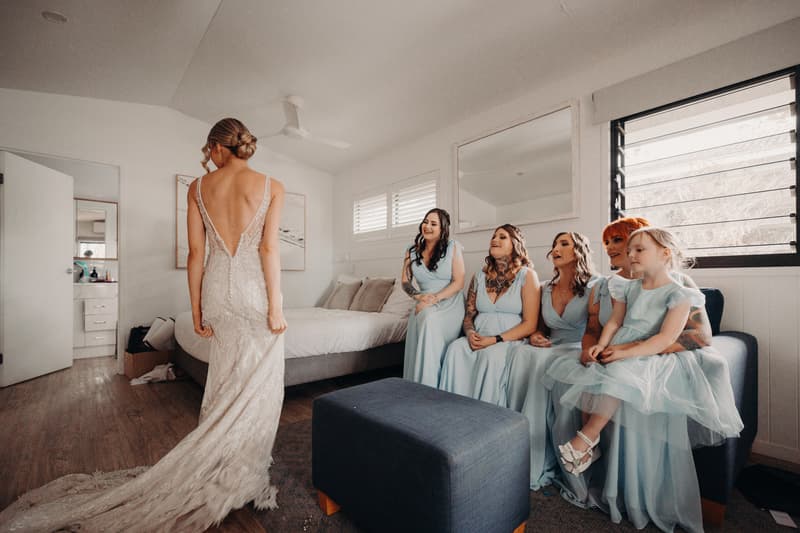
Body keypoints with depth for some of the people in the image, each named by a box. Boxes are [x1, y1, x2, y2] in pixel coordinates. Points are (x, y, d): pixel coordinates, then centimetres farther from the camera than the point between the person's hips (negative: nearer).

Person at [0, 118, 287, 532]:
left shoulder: (198, 188, 4)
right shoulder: (271, 186, -4)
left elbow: (196, 254, 2)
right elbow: (268, 249, -11)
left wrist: (196, 310, 8)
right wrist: (275, 307, -8)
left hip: (217, 288, 3)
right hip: (255, 290, -3)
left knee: (225, 379, 18)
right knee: (257, 383, 8)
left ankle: (219, 464, 32)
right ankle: (244, 475, 21)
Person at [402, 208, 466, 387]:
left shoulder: (453, 247, 2)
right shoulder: (411, 251, 10)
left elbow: (458, 282, -5)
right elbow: (405, 282, 10)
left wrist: (434, 299, -17)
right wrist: (419, 296, -10)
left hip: (450, 305, -2)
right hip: (425, 306, 3)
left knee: (430, 319, -34)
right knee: (419, 320, -32)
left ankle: (430, 388, -22)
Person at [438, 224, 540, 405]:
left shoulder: (527, 275, 2)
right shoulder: (479, 277, 16)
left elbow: (530, 324, -5)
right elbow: (468, 315, 17)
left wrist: (495, 340, -16)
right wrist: (470, 333, -6)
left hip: (510, 341, -3)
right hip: (478, 339, 4)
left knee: (491, 355, -35)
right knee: (455, 348, -27)